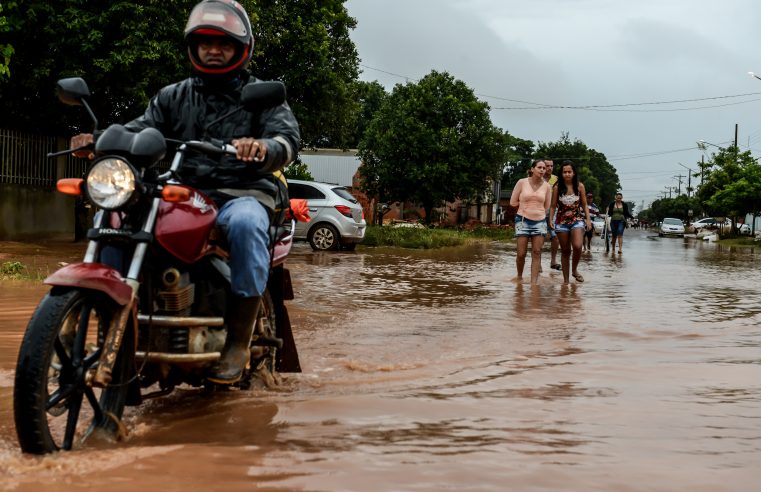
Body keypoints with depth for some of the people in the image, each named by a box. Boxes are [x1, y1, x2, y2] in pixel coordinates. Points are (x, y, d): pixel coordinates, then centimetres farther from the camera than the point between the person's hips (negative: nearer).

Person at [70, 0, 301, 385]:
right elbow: (140, 131, 7)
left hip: (242, 194, -4)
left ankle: (239, 339, -30)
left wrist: (263, 148, -33)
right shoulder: (173, 97, 20)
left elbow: (288, 139, -8)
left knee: (244, 223, -39)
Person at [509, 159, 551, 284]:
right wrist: (526, 204, 6)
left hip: (540, 221, 2)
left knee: (537, 253, -2)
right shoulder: (522, 182, -2)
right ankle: (519, 277, 21)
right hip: (523, 221, -2)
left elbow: (546, 207, 12)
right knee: (521, 253, -2)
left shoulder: (546, 186, 3)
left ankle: (533, 282, -1)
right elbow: (513, 202, 3)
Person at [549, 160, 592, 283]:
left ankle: (574, 270, 5)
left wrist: (588, 219, 0)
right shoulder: (557, 188, 0)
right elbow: (553, 206, 4)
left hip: (577, 220, 0)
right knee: (565, 251, 5)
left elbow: (584, 205, 8)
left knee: (577, 246, -22)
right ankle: (565, 279, 14)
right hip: (562, 221, 1)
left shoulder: (579, 186, 1)